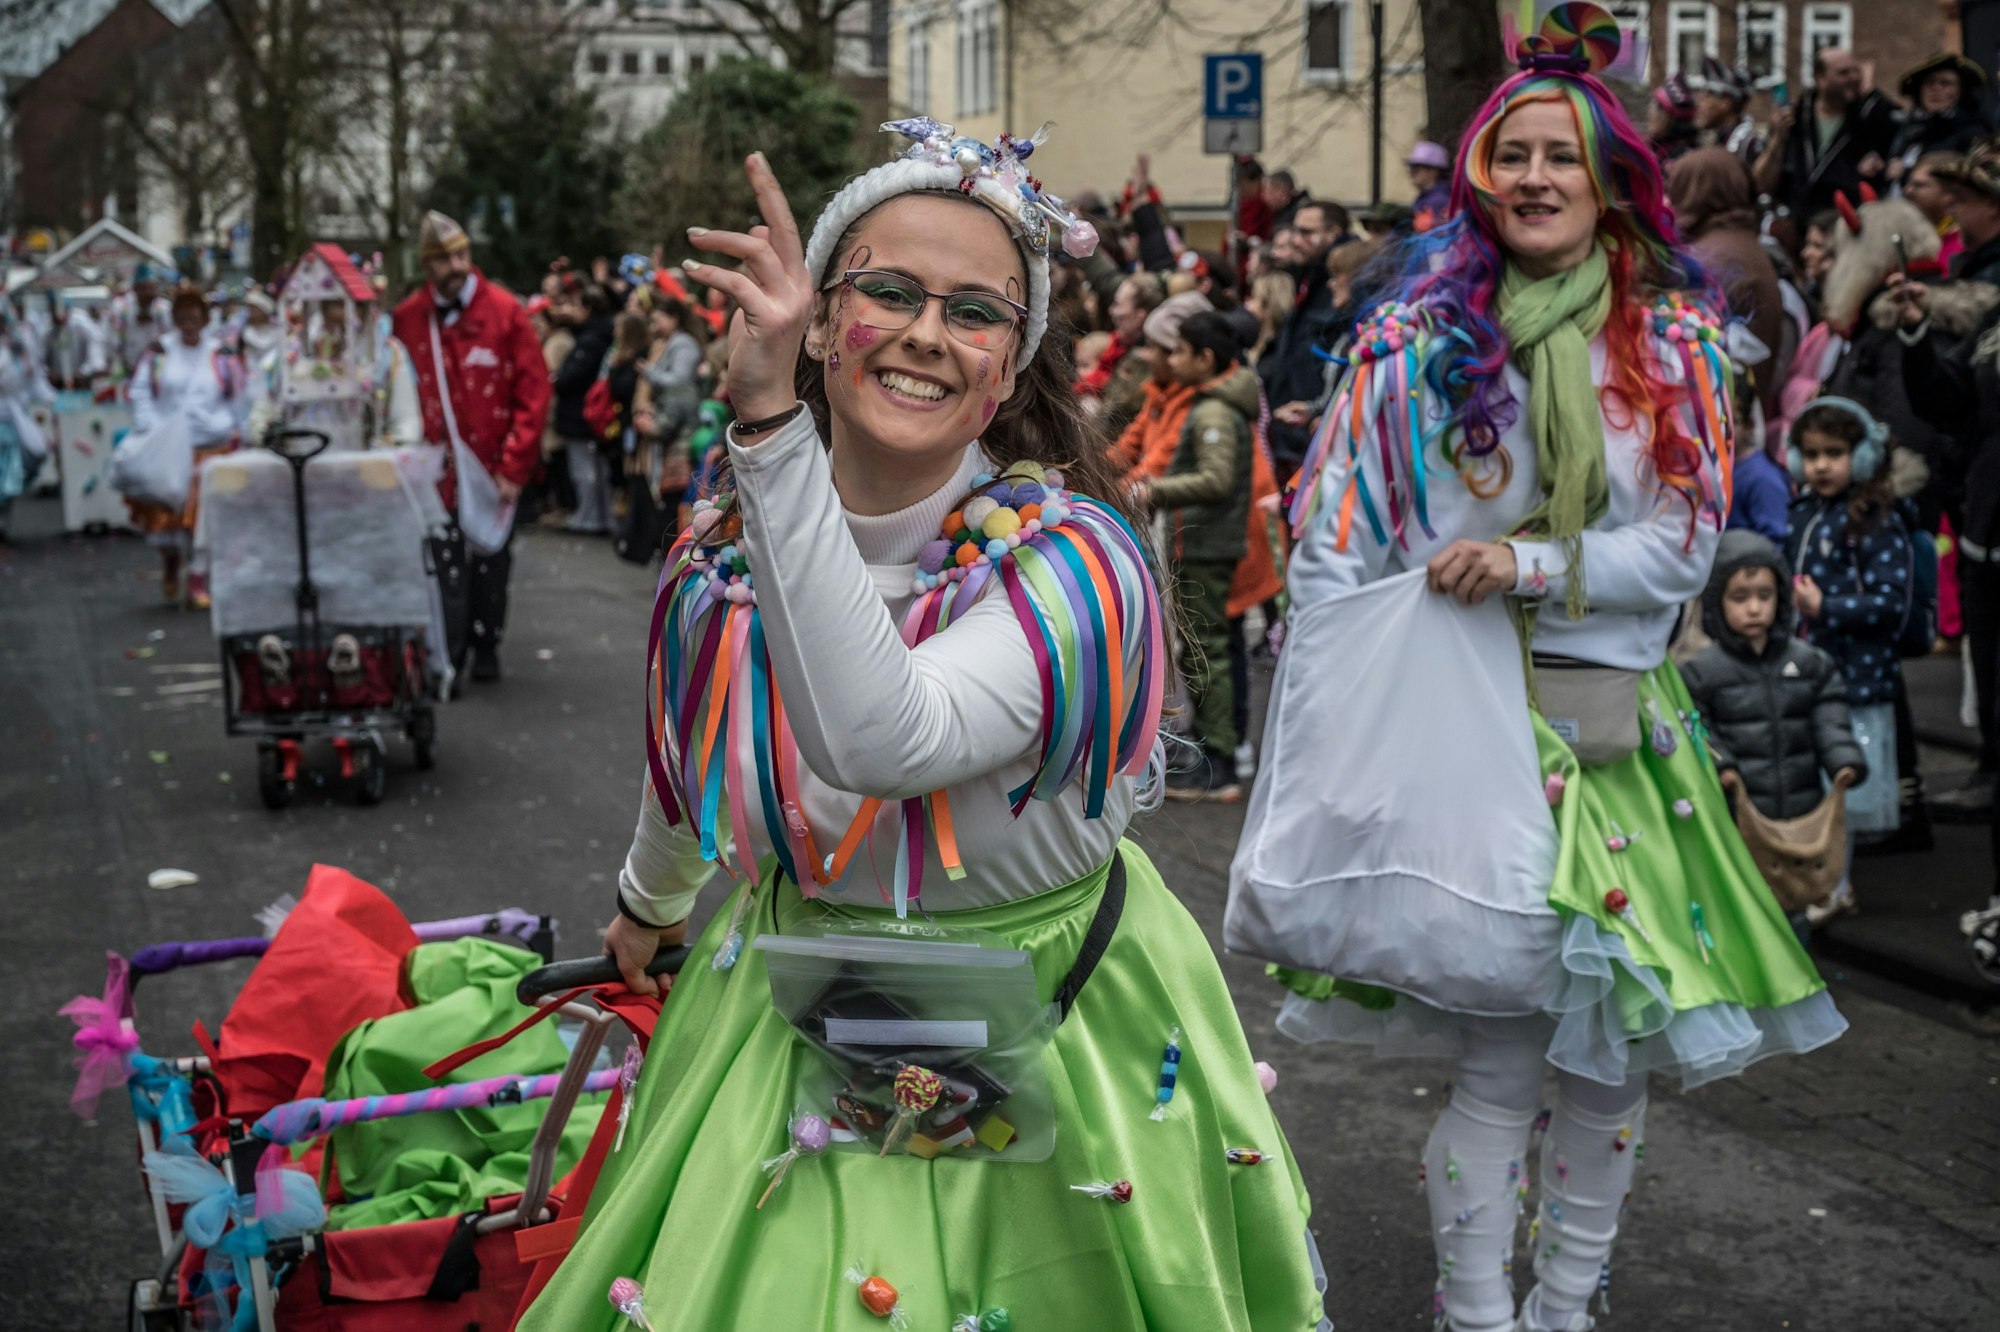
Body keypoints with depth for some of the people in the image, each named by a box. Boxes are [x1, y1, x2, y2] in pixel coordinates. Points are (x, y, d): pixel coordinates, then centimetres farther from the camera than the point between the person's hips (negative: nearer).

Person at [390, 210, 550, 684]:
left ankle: (486, 648, 28)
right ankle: (447, 658, 3)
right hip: (438, 471, 0)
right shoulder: (408, 318, -1)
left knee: (490, 564, 12)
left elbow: (534, 392, -6)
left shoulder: (504, 310, -5)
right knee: (446, 567, -4)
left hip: (493, 468, 0)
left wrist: (515, 467, -10)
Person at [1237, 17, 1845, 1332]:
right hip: (1459, 724, -2)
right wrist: (1364, 721, -6)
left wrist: (1531, 565, -14)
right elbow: (1336, 548, 2)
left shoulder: (1674, 343, 6)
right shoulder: (1418, 338, 2)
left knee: (1612, 1044, 7)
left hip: (1622, 728, 3)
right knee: (1503, 1047, -6)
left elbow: (1684, 547, 0)